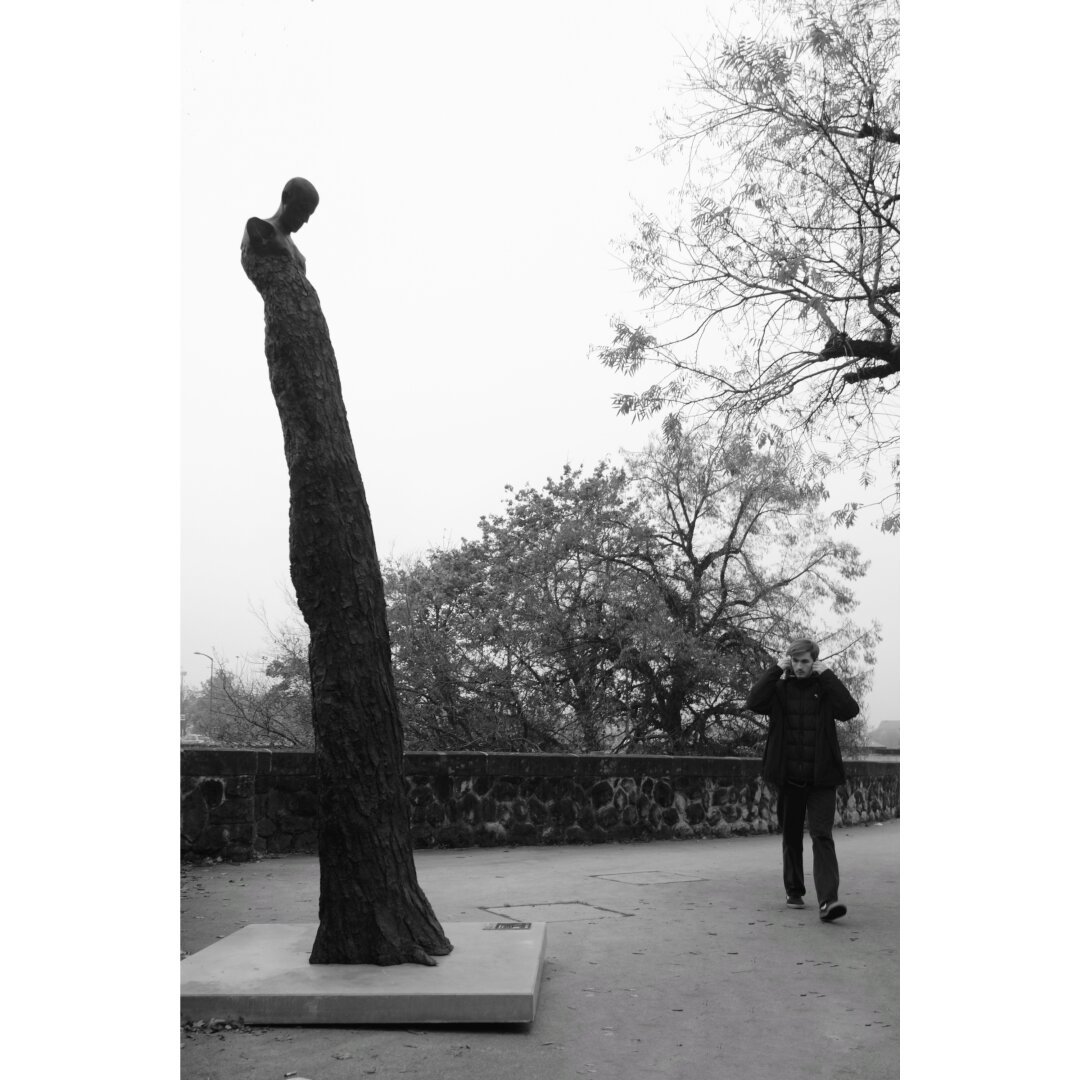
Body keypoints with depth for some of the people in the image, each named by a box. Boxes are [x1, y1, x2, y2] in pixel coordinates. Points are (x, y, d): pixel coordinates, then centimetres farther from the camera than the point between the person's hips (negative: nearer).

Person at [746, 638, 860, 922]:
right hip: (788, 778, 2)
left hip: (821, 778, -1)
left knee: (822, 835, -11)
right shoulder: (779, 689, 3)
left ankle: (827, 901, -16)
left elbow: (850, 709, -15)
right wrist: (776, 670, -14)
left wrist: (827, 675, -13)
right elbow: (753, 702, -16)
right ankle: (794, 891, 29)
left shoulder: (825, 688, 3)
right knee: (791, 836, 13)